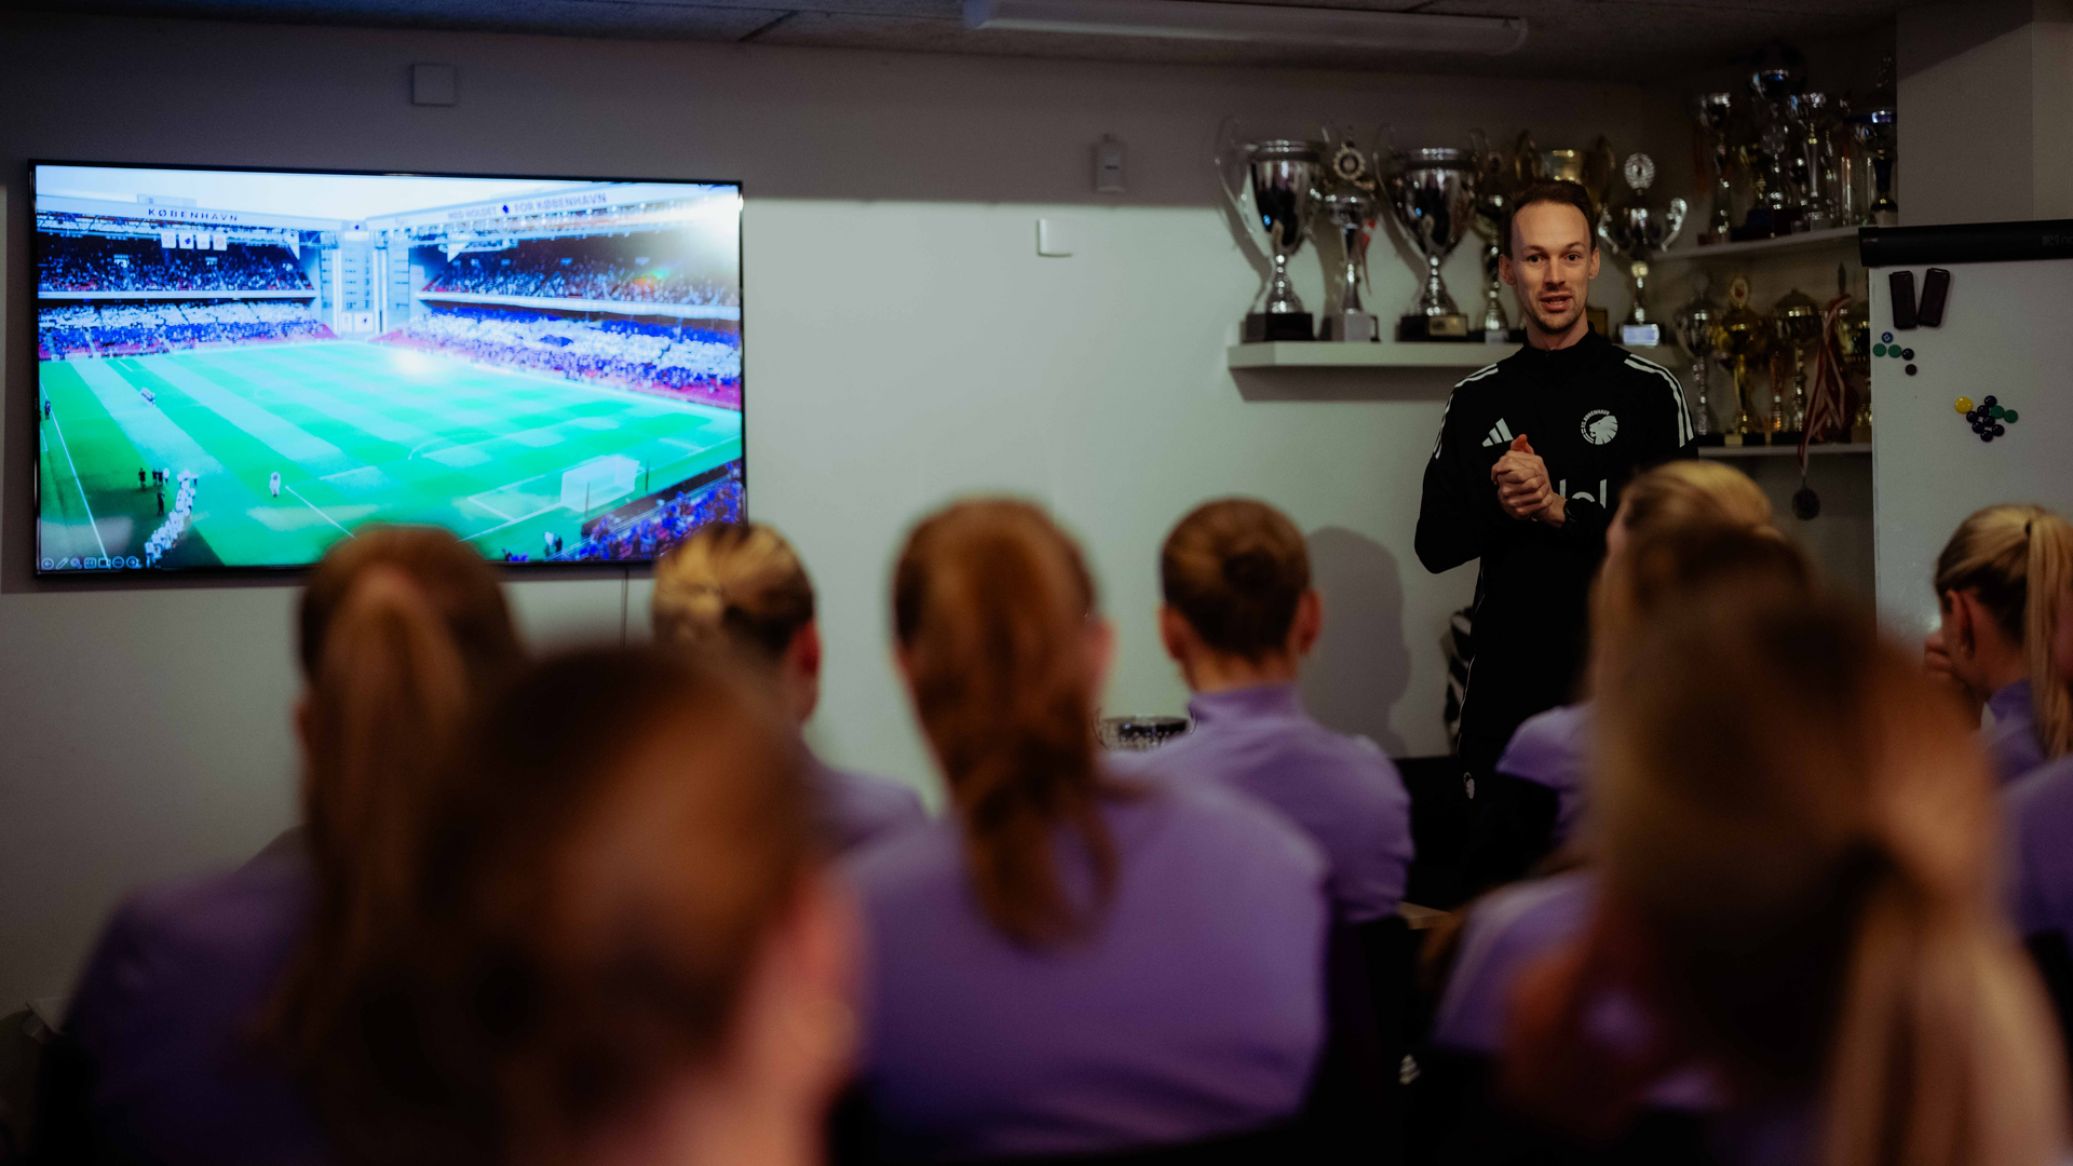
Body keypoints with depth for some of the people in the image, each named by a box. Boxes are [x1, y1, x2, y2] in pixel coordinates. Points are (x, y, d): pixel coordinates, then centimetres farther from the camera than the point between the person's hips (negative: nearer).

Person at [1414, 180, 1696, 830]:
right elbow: (1434, 546, 8)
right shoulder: (1478, 399, 11)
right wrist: (1499, 508, -11)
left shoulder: (1649, 391, 2)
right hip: (1507, 686, 3)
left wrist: (1560, 510, -15)